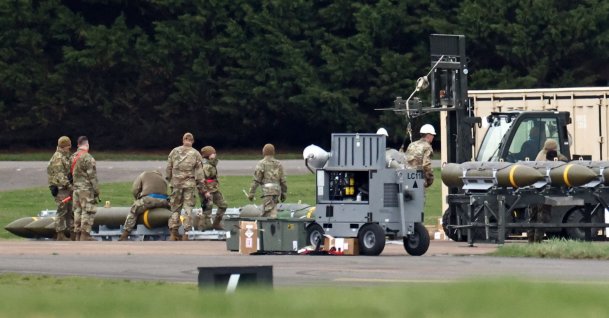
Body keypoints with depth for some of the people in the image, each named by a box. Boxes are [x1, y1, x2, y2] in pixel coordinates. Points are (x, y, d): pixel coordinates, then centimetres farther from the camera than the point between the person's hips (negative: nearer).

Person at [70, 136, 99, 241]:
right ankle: (85, 235, -9)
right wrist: (96, 191, -10)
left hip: (76, 188, 8)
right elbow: (92, 176, -15)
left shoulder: (73, 157, 10)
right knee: (88, 212, -5)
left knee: (78, 211, 11)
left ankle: (78, 234, 14)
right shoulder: (87, 158, -14)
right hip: (86, 189, -8)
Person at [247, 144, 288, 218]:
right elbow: (283, 180, 13)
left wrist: (251, 193, -4)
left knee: (271, 213, -11)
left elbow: (256, 180, -6)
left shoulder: (261, 164, -2)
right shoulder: (278, 164, 13)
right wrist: (284, 193, 21)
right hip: (277, 190, 6)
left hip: (267, 190, -6)